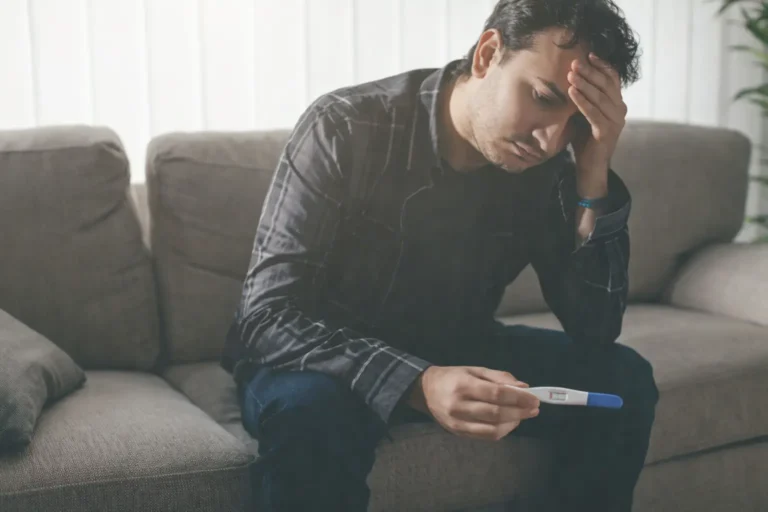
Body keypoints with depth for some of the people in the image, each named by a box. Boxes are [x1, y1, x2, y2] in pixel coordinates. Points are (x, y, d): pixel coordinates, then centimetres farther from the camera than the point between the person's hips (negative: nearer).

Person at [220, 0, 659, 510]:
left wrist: (594, 181, -29)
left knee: (622, 378, -10)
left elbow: (596, 331, -14)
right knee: (311, 408, -38)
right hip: (321, 358, -4)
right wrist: (417, 384, -47)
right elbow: (267, 317, -31)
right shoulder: (347, 127, -27)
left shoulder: (548, 166, -13)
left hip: (453, 351, 5)